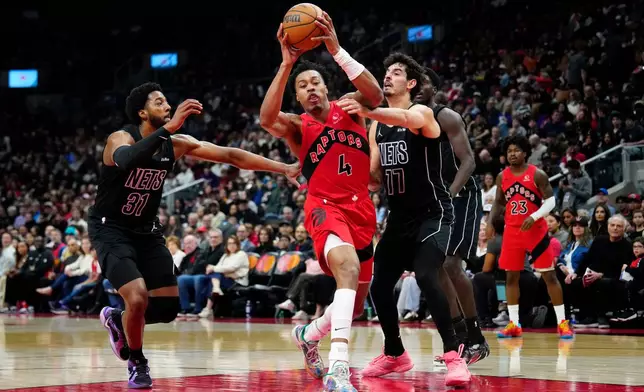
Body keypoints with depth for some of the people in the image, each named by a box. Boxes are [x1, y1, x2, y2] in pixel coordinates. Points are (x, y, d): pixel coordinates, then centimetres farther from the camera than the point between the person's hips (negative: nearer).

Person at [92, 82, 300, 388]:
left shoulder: (176, 144, -5)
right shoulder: (121, 139, -21)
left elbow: (230, 155, -4)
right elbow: (126, 160, -47)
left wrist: (285, 168, -9)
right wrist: (169, 127, -54)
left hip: (146, 231, 6)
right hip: (111, 230, -6)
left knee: (169, 307, 2)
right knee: (138, 298, -22)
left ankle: (117, 320, 31)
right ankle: (137, 362, 5)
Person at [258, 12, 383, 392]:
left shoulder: (350, 110, 6)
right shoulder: (297, 127, 0)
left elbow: (376, 95, -18)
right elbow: (267, 119, -24)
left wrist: (337, 50, -26)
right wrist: (286, 64, -31)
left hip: (361, 209, 4)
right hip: (325, 206, -4)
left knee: (355, 303, 12)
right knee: (347, 265, -36)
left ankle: (309, 334, 45)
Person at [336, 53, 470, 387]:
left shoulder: (422, 112, -13)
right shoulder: (377, 126, 9)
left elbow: (407, 119, -39)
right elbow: (374, 175, 12)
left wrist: (367, 111, -57)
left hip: (433, 214, -7)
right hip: (399, 217, 8)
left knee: (426, 276, -27)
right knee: (379, 286, 5)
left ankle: (454, 354, -19)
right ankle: (394, 354, 26)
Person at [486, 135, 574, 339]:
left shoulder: (537, 174, -9)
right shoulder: (502, 176, 4)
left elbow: (551, 201, -10)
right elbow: (499, 203, 15)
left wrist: (533, 217, -23)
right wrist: (490, 222, 1)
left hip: (536, 231, -4)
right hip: (512, 231, 4)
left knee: (549, 275, -3)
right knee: (511, 276, 4)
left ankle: (562, 322, 1)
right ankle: (514, 324, 10)